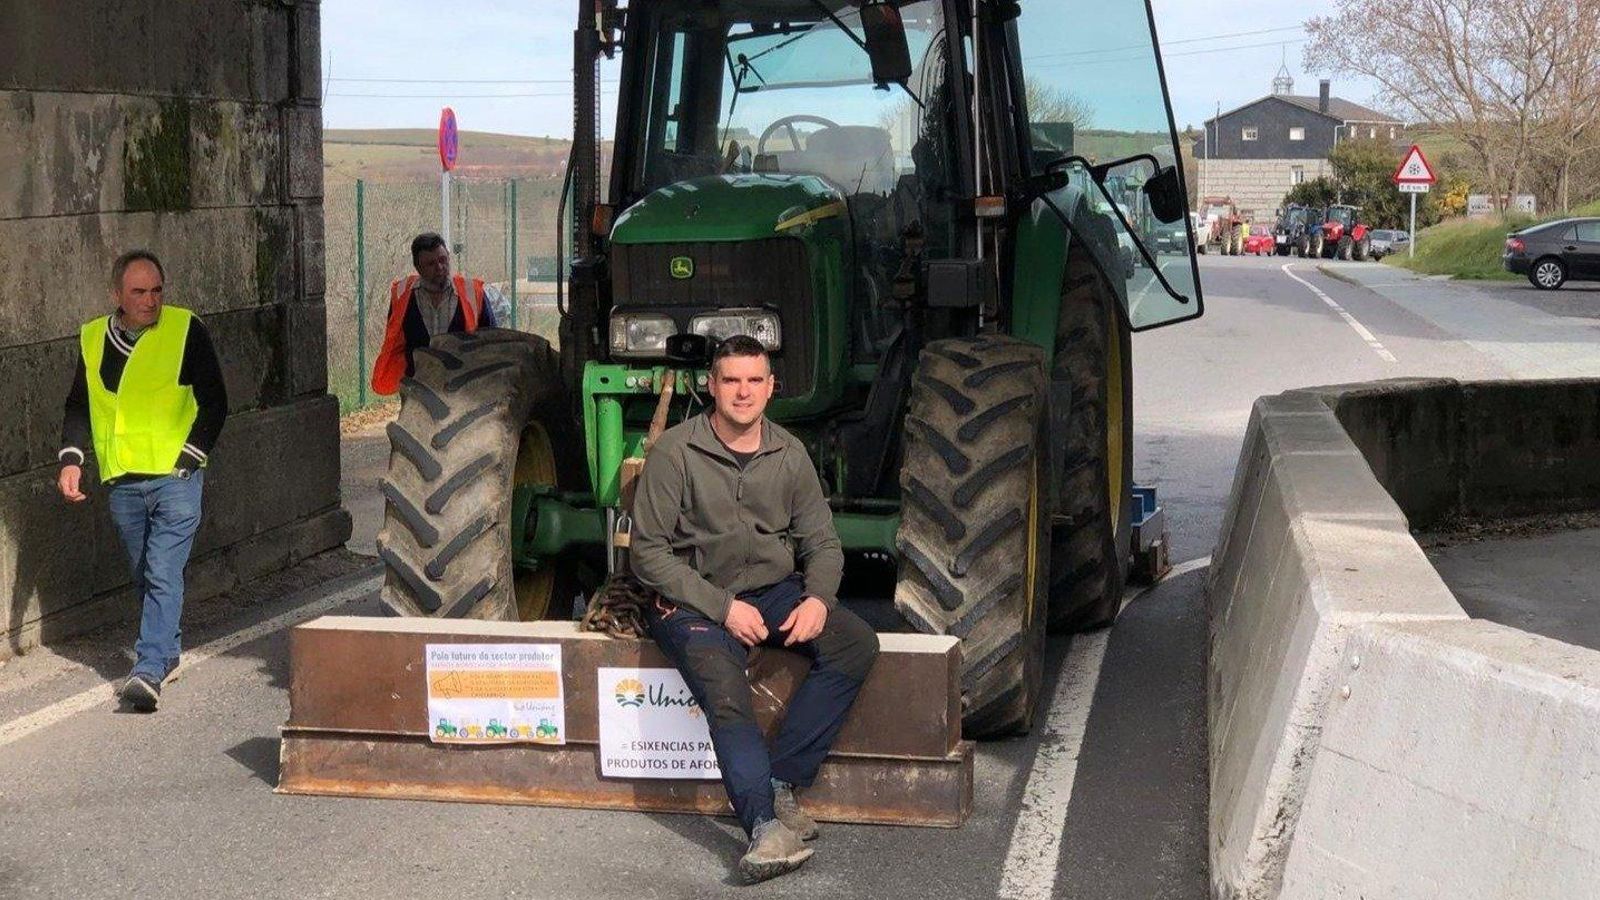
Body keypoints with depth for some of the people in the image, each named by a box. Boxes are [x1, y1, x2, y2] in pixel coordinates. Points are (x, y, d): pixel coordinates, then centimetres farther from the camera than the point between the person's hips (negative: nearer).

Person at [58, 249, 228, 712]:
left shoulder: (186, 331, -4)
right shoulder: (92, 339, 7)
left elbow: (214, 402, 0)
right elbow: (78, 406, 16)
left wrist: (189, 457, -7)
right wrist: (71, 458, 3)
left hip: (175, 478, -4)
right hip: (121, 482, 4)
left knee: (163, 576, -12)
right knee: (145, 577, 15)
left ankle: (149, 671, -16)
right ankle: (169, 652, 30)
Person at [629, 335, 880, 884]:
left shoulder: (789, 455, 5)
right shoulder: (675, 453, -8)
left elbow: (822, 543, 11)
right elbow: (649, 551, -10)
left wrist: (819, 597, -12)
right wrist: (722, 606, -18)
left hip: (775, 589, 5)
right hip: (695, 599, -5)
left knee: (857, 644, -19)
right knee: (725, 695, -32)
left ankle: (779, 781, -18)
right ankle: (765, 823, -39)